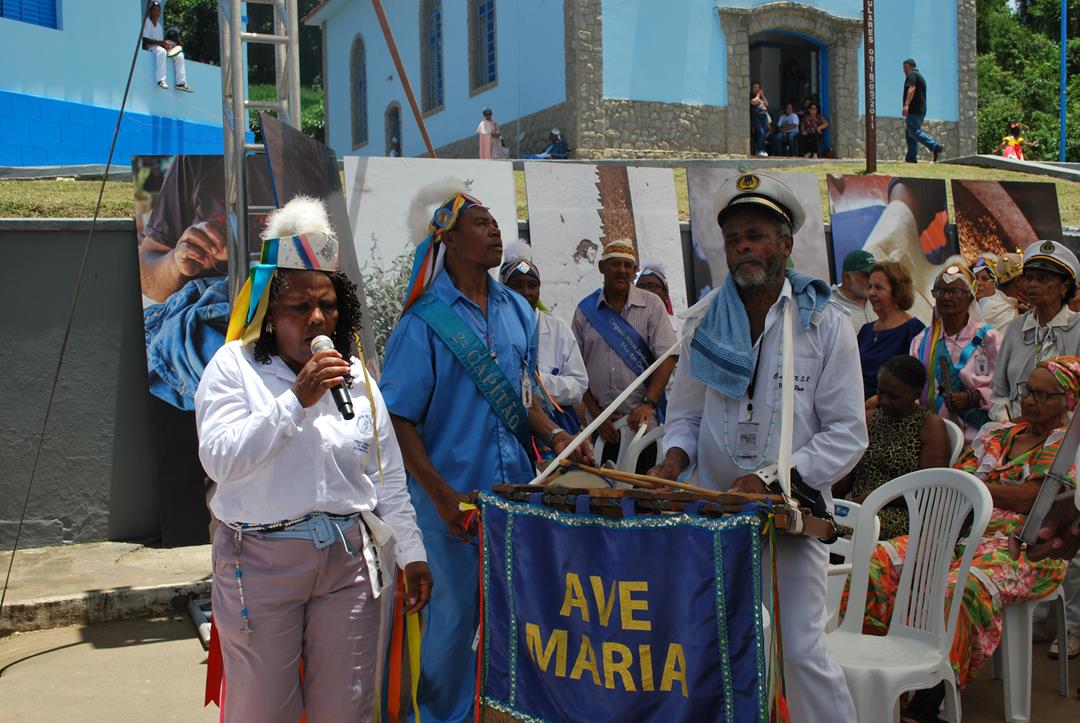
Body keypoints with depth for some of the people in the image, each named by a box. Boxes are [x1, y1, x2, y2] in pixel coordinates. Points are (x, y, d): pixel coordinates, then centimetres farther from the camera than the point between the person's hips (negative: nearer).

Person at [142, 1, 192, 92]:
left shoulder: (159, 26, 20)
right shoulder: (146, 22, -3)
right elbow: (144, 39, -15)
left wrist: (165, 43, -6)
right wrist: (160, 42, -26)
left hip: (159, 46, 8)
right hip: (149, 47, -8)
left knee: (179, 55, -6)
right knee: (161, 51, -39)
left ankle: (181, 83, -12)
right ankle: (161, 81, -45)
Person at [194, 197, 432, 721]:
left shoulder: (355, 375, 9)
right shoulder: (234, 365, -2)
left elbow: (388, 477, 13)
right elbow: (218, 458, -17)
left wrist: (411, 553, 10)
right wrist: (297, 399, -20)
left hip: (349, 559, 3)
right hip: (261, 560, -3)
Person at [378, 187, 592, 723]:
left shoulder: (516, 310, 8)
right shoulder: (424, 323, -10)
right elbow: (398, 419, -12)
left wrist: (552, 435, -2)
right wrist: (442, 495, -20)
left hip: (516, 489, 5)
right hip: (453, 498, -5)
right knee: (456, 614, 7)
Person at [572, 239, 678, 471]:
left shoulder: (651, 305, 4)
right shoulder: (585, 310, 8)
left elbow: (667, 357, -4)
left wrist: (648, 404, -14)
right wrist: (597, 414, 0)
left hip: (642, 421, -2)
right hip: (599, 426, 2)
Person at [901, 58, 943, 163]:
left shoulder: (912, 75, -5)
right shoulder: (920, 76, 27)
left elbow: (911, 89, -21)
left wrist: (906, 105, -31)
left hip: (913, 109, -10)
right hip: (921, 110, 10)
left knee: (914, 131, -18)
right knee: (909, 133, 10)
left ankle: (936, 146, -28)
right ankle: (911, 157, 5)